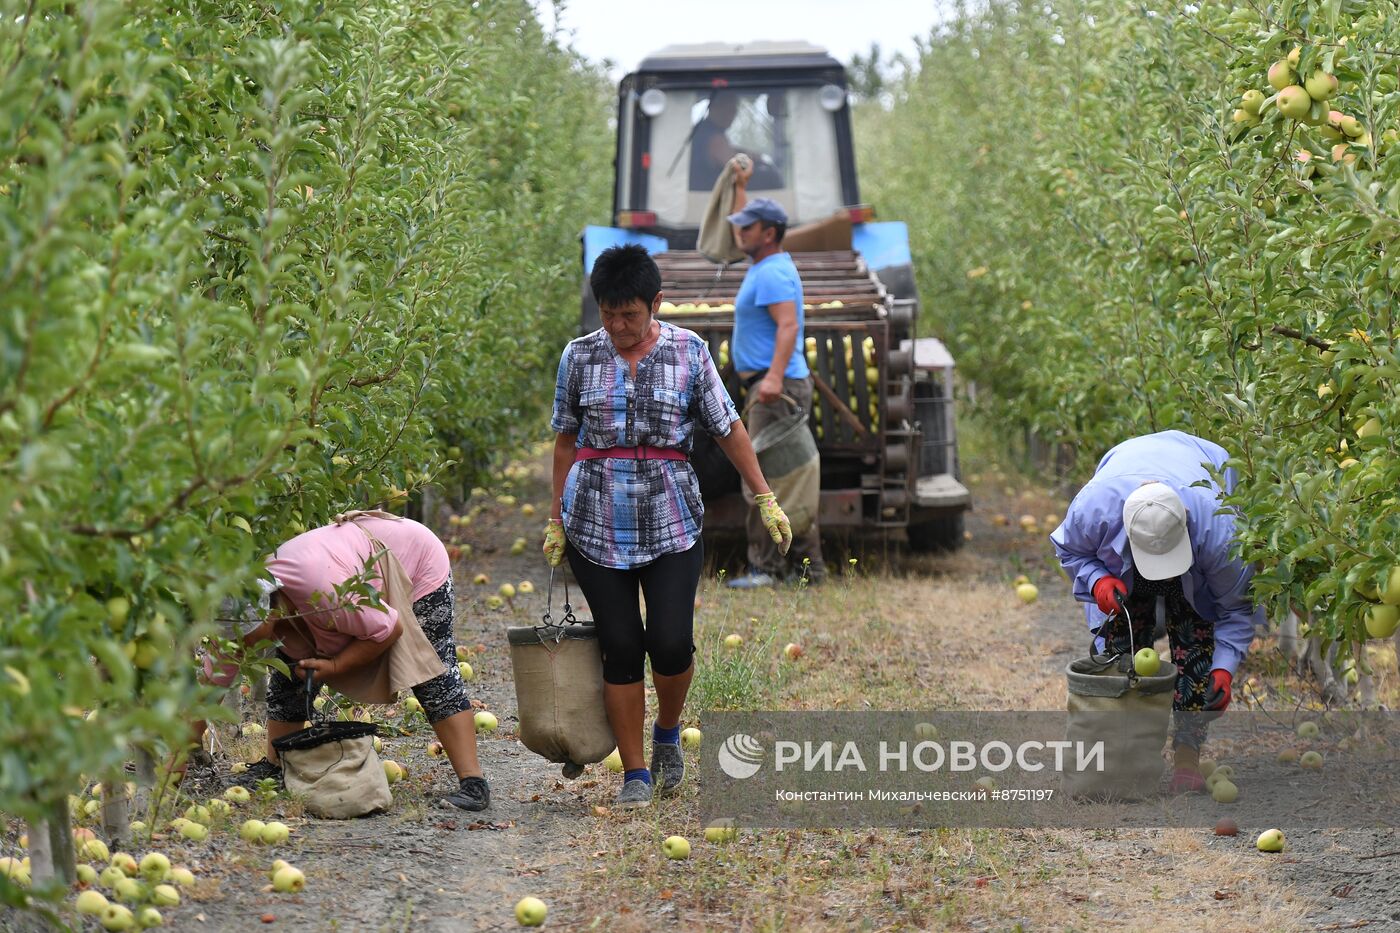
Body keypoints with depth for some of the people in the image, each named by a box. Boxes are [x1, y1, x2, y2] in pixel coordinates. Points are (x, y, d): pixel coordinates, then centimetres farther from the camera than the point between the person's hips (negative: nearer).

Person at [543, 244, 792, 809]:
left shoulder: (689, 352, 1)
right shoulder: (580, 357, 4)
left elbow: (728, 429, 7)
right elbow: (566, 441, 11)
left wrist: (766, 499, 4)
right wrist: (556, 519, 10)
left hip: (671, 520, -1)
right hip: (597, 522, 1)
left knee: (670, 641, -9)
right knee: (620, 645, 0)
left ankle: (668, 734, 21)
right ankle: (635, 773, 10)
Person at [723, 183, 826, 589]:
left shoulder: (773, 274, -14)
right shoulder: (765, 264, 18)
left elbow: (787, 325, -27)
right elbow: (740, 239, 40)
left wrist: (774, 376, -38)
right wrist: (739, 188, 42)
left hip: (777, 390, -11)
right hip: (770, 387, 11)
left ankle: (766, 567, -12)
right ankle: (807, 565, 15)